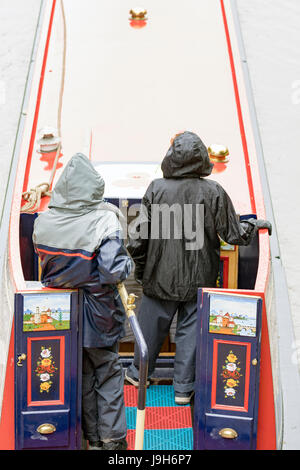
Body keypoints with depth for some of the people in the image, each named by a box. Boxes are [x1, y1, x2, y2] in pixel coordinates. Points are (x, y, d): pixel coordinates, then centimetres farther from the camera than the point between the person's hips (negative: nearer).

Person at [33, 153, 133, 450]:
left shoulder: (44, 222, -6)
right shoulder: (104, 220, -20)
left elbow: (45, 263, 6)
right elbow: (113, 271, -25)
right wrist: (129, 262, -5)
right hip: (98, 314, -4)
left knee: (80, 373, 18)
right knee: (108, 372, 14)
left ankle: (92, 438, 33)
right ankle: (112, 438, 25)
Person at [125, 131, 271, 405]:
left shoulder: (156, 189, -11)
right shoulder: (213, 192, -12)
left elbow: (138, 237, -10)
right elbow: (234, 234, -7)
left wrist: (140, 269, 6)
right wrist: (256, 225, 13)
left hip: (161, 277, 1)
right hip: (199, 279, 0)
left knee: (151, 325, 17)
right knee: (191, 330, 12)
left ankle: (139, 373, 37)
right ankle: (184, 387, 22)